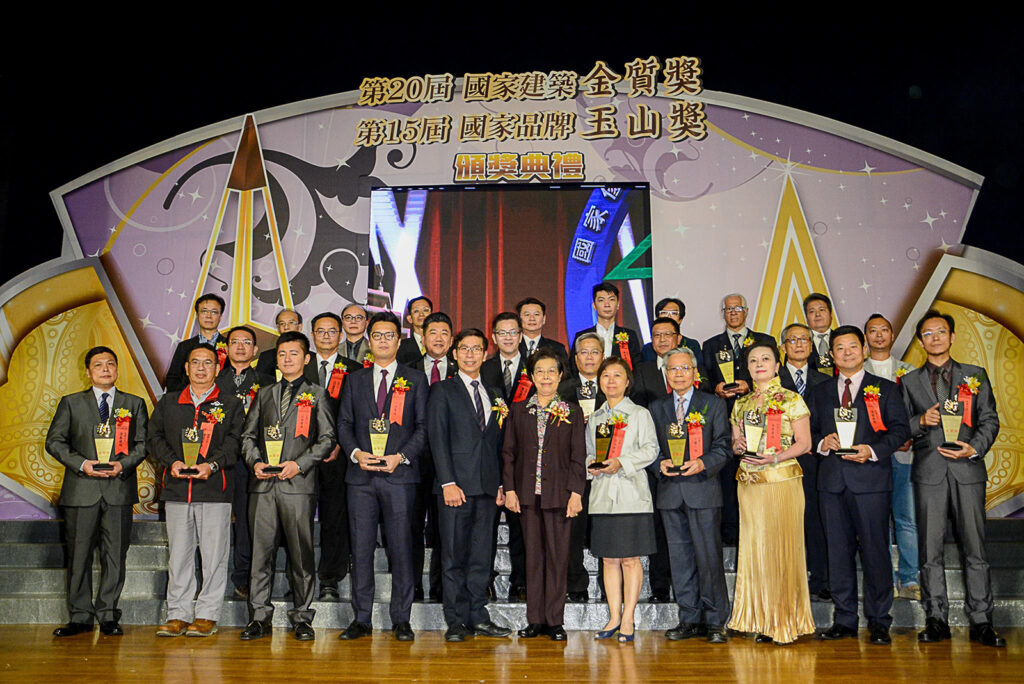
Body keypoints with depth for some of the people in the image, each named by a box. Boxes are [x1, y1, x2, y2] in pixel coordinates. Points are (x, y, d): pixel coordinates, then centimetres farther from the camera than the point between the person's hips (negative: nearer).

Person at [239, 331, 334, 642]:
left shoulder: (316, 395, 8)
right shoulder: (265, 394, 18)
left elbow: (327, 438, 2)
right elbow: (248, 434, 18)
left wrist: (299, 464, -10)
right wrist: (255, 462, -1)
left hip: (299, 485, -3)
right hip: (263, 485, 3)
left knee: (301, 553, 1)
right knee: (260, 551, 3)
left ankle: (301, 617, 11)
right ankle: (259, 617, 13)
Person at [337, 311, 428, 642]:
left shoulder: (415, 379, 8)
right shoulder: (354, 380, 15)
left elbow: (423, 426, 2)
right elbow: (344, 423, 12)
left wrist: (401, 457, -11)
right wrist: (356, 453, -7)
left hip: (399, 475, -2)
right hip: (361, 477, 2)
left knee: (401, 547, 0)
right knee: (361, 547, 4)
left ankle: (401, 620, 10)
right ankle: (361, 619, 14)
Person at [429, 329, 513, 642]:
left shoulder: (493, 396, 18)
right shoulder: (443, 390, 3)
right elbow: (437, 439, -5)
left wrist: (501, 484, 9)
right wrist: (448, 482, -14)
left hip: (487, 486, 5)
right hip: (457, 484, -4)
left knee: (481, 556, 7)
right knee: (454, 556, 0)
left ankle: (478, 617, 15)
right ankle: (456, 620, 8)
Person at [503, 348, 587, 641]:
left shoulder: (572, 413, 5)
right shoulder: (518, 410, 9)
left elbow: (578, 457, 2)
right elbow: (508, 452, 8)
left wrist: (576, 493, -6)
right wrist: (509, 489, 0)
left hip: (559, 493, -1)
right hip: (527, 494, 2)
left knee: (558, 556, 2)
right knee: (533, 555, 7)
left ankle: (555, 620, 10)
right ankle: (534, 620, 14)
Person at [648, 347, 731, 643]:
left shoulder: (714, 404, 7)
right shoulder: (656, 408, 15)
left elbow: (723, 445, 1)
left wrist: (703, 463, -16)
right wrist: (660, 464, -7)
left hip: (703, 488, -3)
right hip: (670, 492, 3)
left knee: (709, 556, -4)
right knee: (680, 558, 7)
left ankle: (714, 621, 7)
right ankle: (689, 619, 16)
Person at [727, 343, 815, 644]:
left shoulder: (792, 400, 2)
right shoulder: (741, 404, 14)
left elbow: (804, 443, -1)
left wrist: (776, 456, -16)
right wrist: (738, 445, -4)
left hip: (782, 480, -4)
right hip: (749, 482, 4)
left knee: (783, 547, -4)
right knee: (755, 548, 4)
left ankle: (787, 621, 6)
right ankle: (762, 621, 12)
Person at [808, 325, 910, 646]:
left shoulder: (885, 389, 7)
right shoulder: (820, 392, 16)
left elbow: (900, 429, 1)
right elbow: (809, 431, 16)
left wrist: (873, 450, -14)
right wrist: (822, 443, -6)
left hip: (871, 478, -3)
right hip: (832, 480, 3)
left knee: (875, 550, -2)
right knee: (838, 551, 6)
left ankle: (878, 621, 10)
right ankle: (844, 619, 16)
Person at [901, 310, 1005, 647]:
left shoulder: (975, 375, 12)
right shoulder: (910, 381, 13)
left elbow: (989, 420, 8)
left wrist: (975, 448, -8)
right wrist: (921, 421, -9)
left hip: (967, 469, 0)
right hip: (929, 471, 1)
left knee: (974, 547, -1)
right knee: (931, 550, 2)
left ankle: (981, 622, 7)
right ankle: (936, 620, 10)